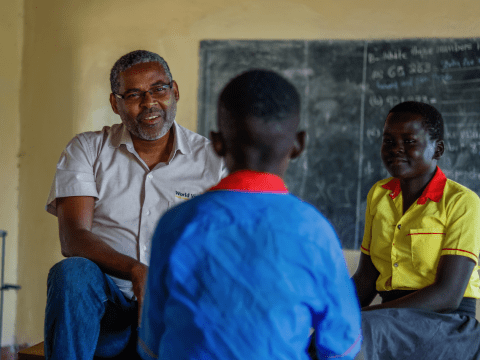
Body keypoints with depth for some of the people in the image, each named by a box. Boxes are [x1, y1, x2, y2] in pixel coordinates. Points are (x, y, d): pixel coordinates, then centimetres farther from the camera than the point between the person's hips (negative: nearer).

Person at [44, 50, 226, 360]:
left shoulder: (212, 159, 8)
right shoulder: (87, 150, 7)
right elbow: (73, 239, -6)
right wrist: (136, 270, -25)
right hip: (104, 304, 0)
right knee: (72, 272, -32)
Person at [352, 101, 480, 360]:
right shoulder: (378, 195, 11)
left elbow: (448, 295, -16)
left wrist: (361, 317, -22)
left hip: (447, 322, -5)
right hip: (392, 317, 5)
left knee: (361, 331, -30)